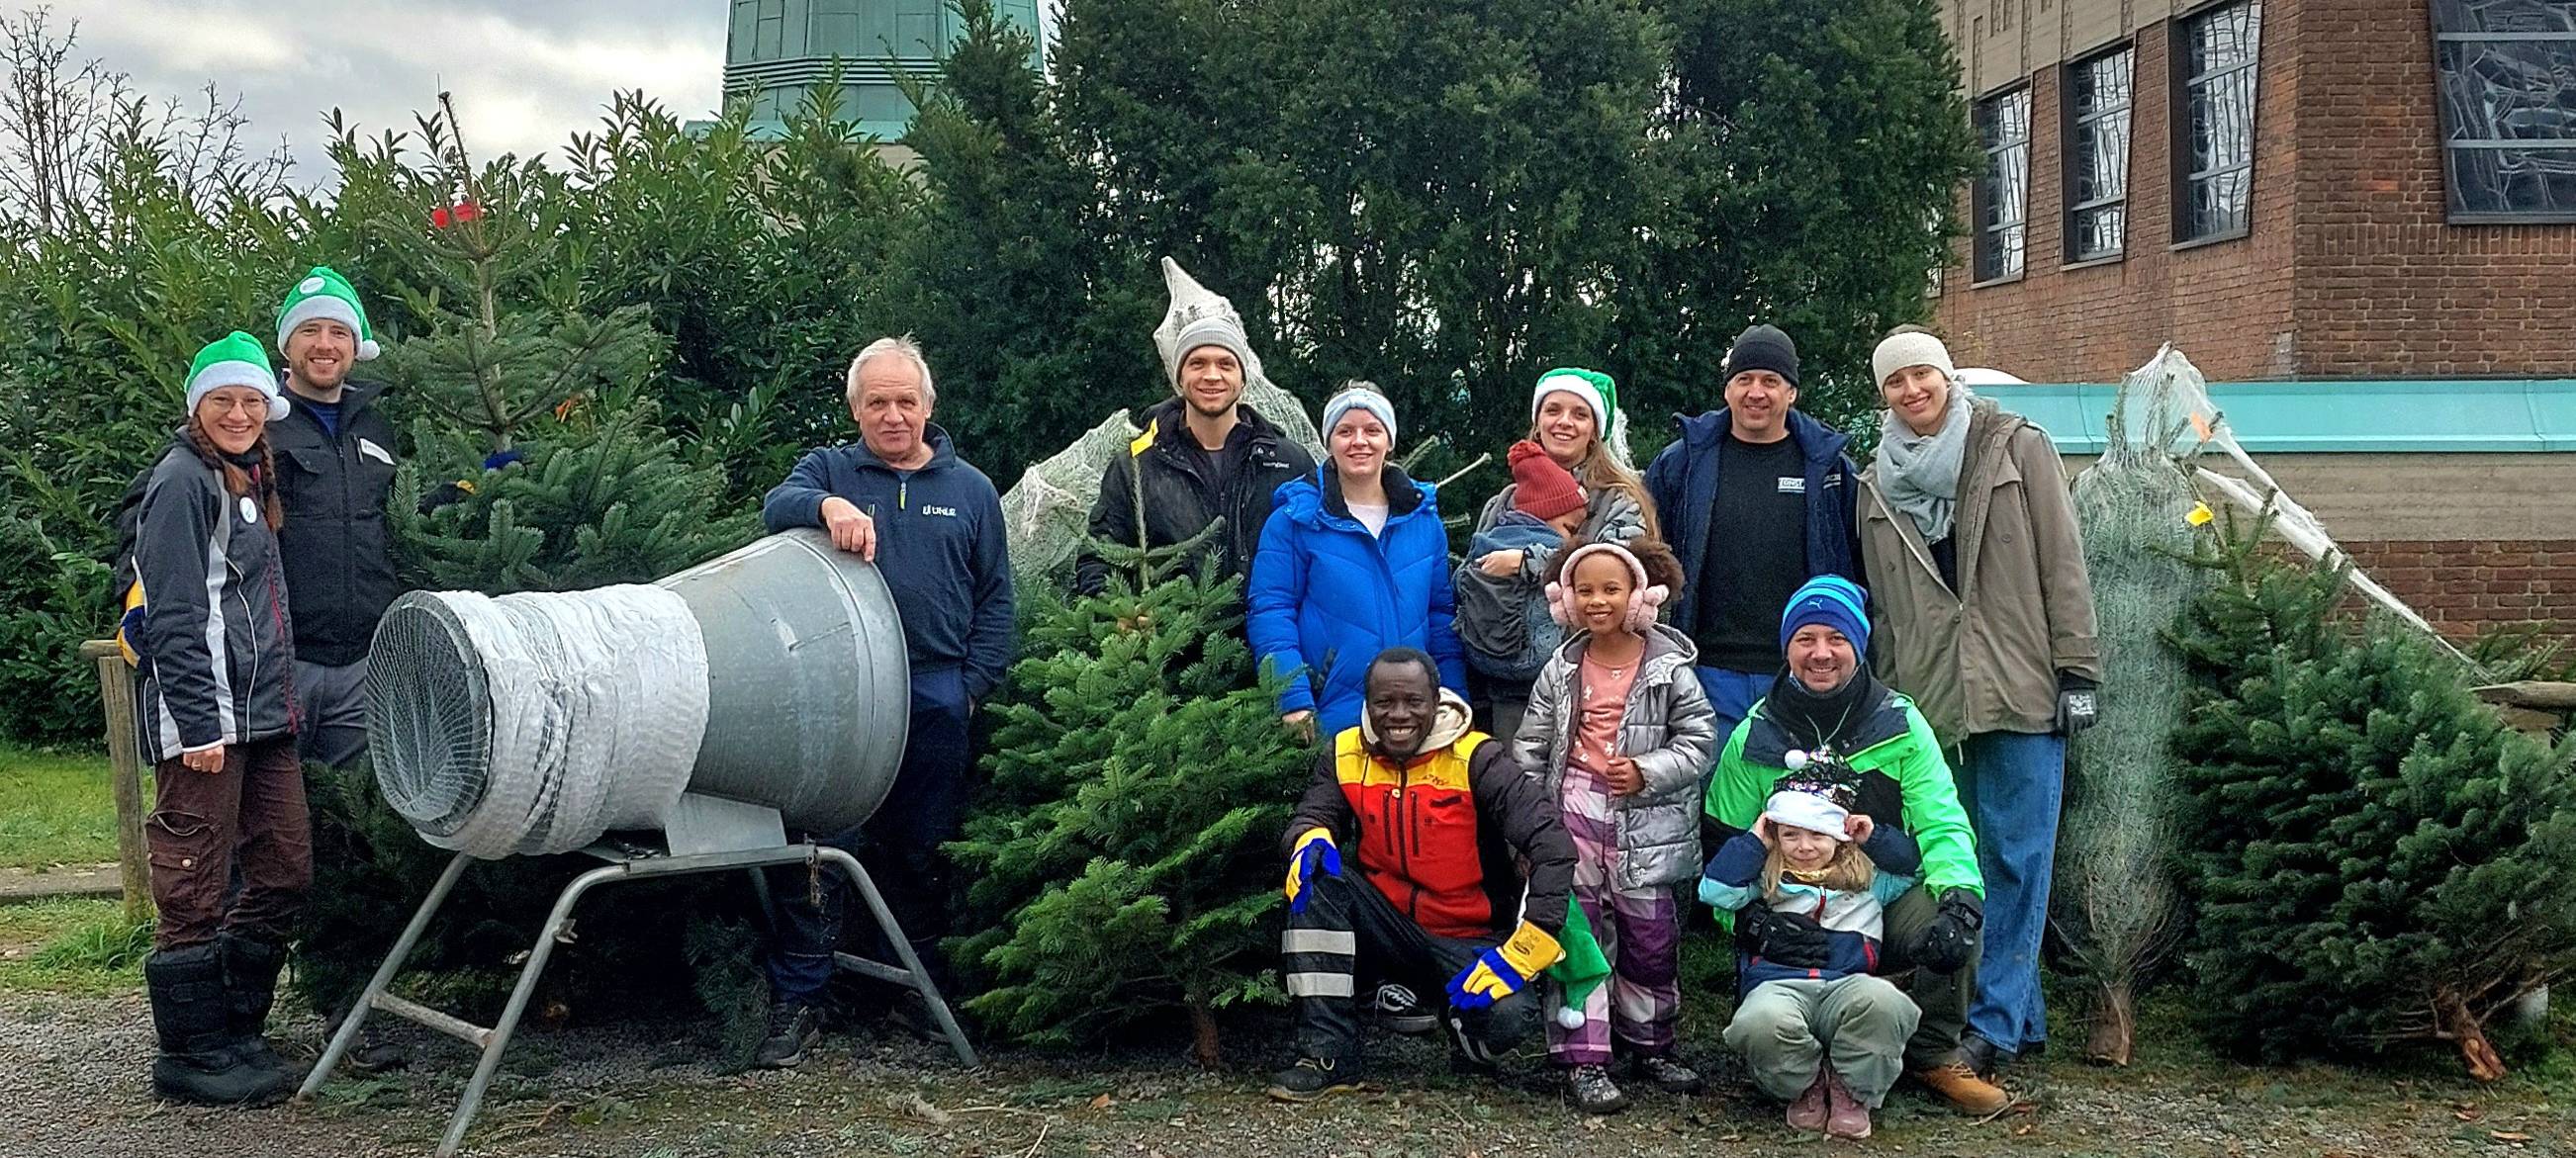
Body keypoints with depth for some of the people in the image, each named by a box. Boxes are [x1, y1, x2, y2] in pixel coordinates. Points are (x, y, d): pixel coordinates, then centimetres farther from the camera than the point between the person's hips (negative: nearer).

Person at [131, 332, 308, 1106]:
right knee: (196, 889, -3)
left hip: (262, 714, 9)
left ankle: (237, 1032, 22)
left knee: (284, 870, 11)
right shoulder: (182, 480, -7)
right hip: (206, 714, -9)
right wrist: (198, 724, -20)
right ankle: (190, 1053, 6)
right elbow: (174, 616, -15)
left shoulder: (250, 482, 20)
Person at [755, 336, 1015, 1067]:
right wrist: (828, 505, -32)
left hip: (936, 698, 2)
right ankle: (796, 1003, 0)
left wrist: (974, 683, 2)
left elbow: (995, 599, 13)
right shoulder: (828, 470, 11)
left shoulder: (970, 490, 14)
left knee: (924, 854, 9)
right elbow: (776, 506, -11)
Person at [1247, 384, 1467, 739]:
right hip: (1327, 720, -3)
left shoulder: (1424, 518, 11)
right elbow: (1269, 613, -6)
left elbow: (1442, 614, 14)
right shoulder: (1295, 520, -2)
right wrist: (1294, 703, -15)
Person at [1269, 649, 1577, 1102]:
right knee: (1317, 882, -24)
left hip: (1470, 941, -3)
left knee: (1508, 1017, -33)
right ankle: (1328, 1057, -21)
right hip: (1390, 929, 3)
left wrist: (1522, 952, -29)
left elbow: (1552, 844, -21)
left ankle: (1457, 1017, 8)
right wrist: (1311, 838, -30)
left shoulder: (1475, 760, -15)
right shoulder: (1347, 755, -1)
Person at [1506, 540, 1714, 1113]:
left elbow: (1697, 743, -3)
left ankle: (1650, 1045, 27)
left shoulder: (1668, 669, -3)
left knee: (1651, 935, 8)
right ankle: (1585, 1059, 3)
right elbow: (1530, 749, 8)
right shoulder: (1562, 670, 5)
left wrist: (1645, 772, -18)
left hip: (1644, 821, -1)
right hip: (1574, 812, 1)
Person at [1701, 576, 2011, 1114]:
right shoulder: (1754, 737, -1)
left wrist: (1959, 898, -29)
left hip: (1888, 903, 1)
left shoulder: (1900, 724, 0)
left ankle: (1934, 1053, -3)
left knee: (1957, 917, -30)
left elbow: (1942, 824, -8)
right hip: (1792, 922, -1)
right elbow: (1722, 844, -1)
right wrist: (1754, 923, -19)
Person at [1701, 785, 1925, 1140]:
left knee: (1883, 1001, -38)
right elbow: (1715, 890, 5)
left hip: (1846, 985, 1)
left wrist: (1874, 837, 18)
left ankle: (1852, 1092, -10)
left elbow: (1912, 866, 28)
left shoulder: (1866, 880, 26)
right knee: (1761, 1021, -41)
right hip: (1777, 986, -1)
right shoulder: (1764, 882, 20)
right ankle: (1807, 1087, -6)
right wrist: (1754, 842, 13)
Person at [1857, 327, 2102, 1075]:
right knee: (1960, 862, 6)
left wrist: (2077, 670, -6)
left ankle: (1996, 1023, 0)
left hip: (2021, 690, -4)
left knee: (2013, 858, -3)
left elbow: (2062, 564, 0)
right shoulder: (1879, 485, 14)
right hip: (1932, 699, 4)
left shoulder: (2017, 448, 3)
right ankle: (2022, 1017, 16)